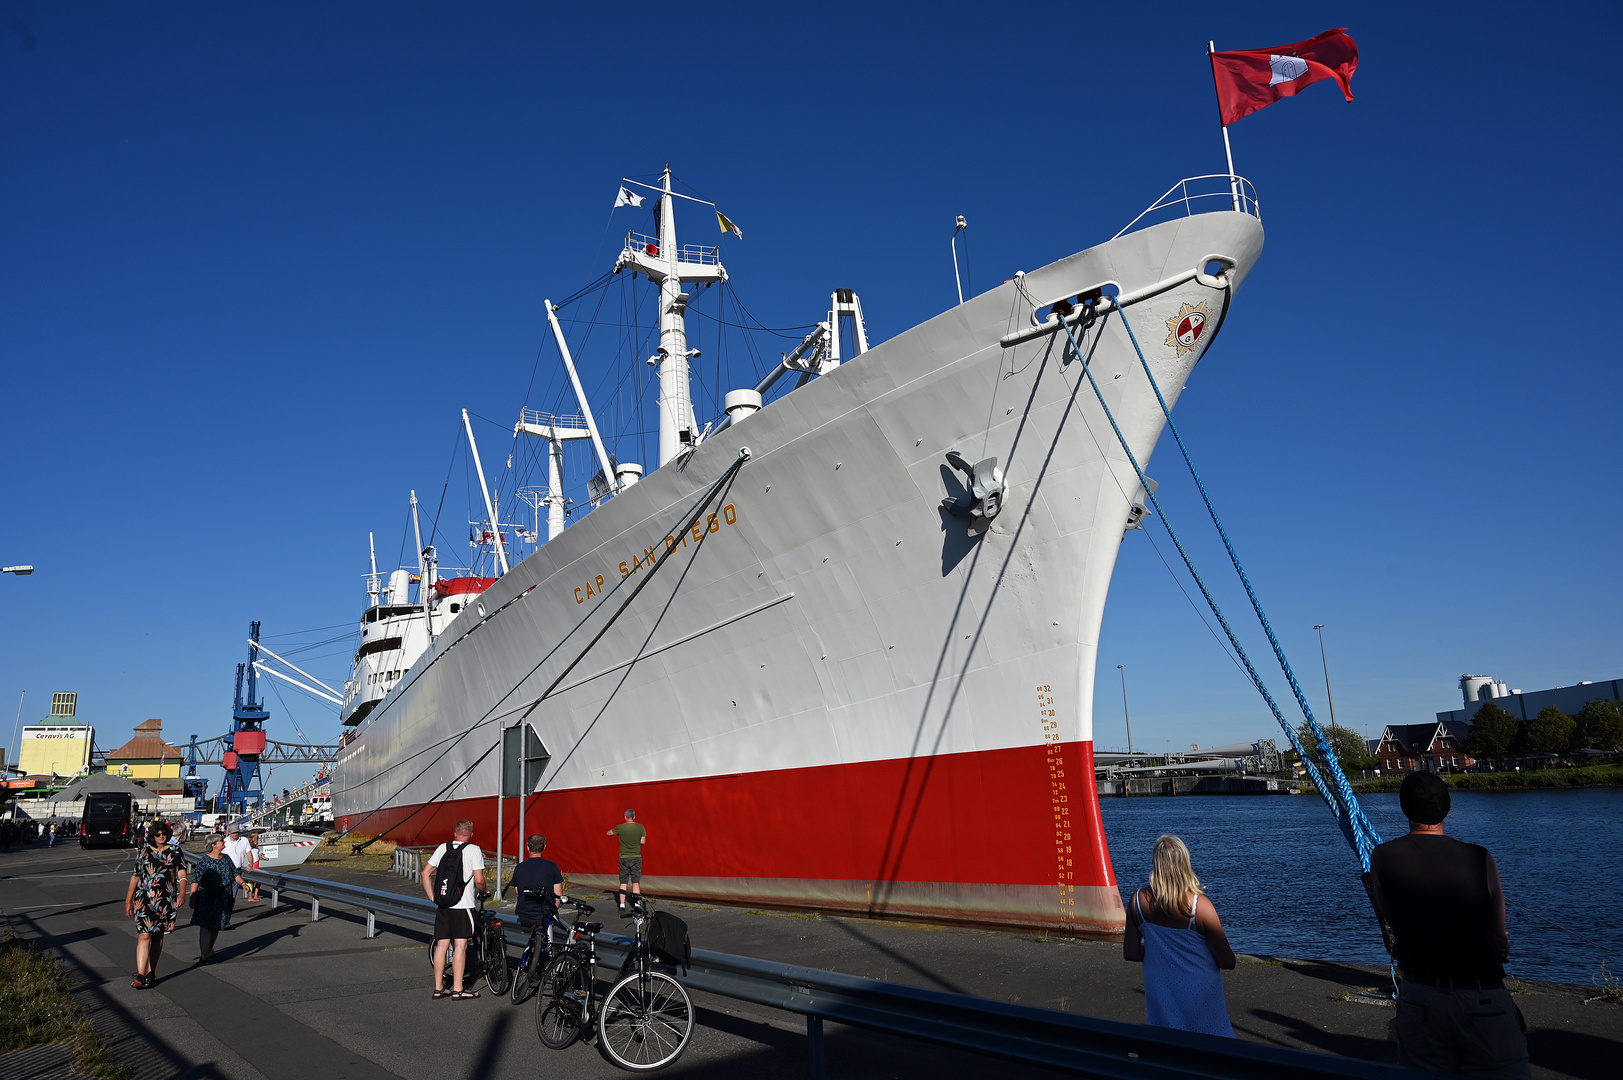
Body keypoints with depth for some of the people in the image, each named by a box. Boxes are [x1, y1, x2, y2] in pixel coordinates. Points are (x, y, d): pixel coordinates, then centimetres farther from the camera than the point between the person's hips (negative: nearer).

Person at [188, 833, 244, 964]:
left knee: (217, 926, 14)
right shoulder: (204, 860, -10)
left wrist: (243, 883, -3)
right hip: (206, 898, -6)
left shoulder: (226, 858, 7)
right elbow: (195, 880, -12)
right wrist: (192, 898, -16)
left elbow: (235, 874, 14)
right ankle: (203, 956, 1)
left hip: (222, 898, 6)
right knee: (205, 925, -6)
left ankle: (209, 950, 33)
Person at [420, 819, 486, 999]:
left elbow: (425, 873, 9)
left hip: (442, 904, 5)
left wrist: (433, 897, 13)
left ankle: (438, 988, 16)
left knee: (441, 945, 10)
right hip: (463, 905, -5)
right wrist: (483, 890, 7)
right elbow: (479, 880, -13)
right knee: (460, 945, -1)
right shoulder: (474, 850, -7)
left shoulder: (442, 848, 8)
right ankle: (457, 989, 1)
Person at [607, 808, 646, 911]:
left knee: (623, 883, 9)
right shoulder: (640, 827, -5)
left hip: (623, 858, 0)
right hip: (636, 857, 0)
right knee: (636, 882, 2)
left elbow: (609, 833, 11)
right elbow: (643, 841, 0)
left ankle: (622, 905, 9)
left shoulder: (620, 827, -5)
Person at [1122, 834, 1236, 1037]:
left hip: (1159, 995, 3)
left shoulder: (1138, 900, -10)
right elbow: (1227, 962, -13)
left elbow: (1131, 952, 0)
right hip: (1199, 993, -3)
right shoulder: (1200, 904, -20)